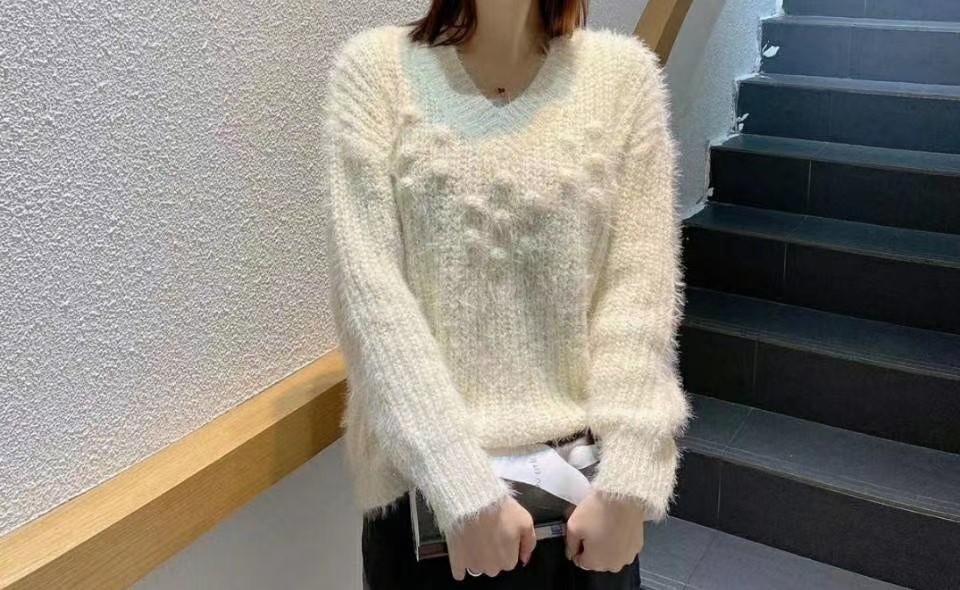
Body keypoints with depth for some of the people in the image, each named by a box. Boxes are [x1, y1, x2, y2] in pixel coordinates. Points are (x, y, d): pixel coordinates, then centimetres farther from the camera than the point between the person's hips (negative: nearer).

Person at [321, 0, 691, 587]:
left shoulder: (623, 72, -1)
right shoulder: (374, 68, -5)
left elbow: (641, 286, -5)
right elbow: (370, 293, -12)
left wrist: (627, 482, -12)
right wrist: (465, 489, -17)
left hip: (581, 473, 2)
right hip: (427, 482, -1)